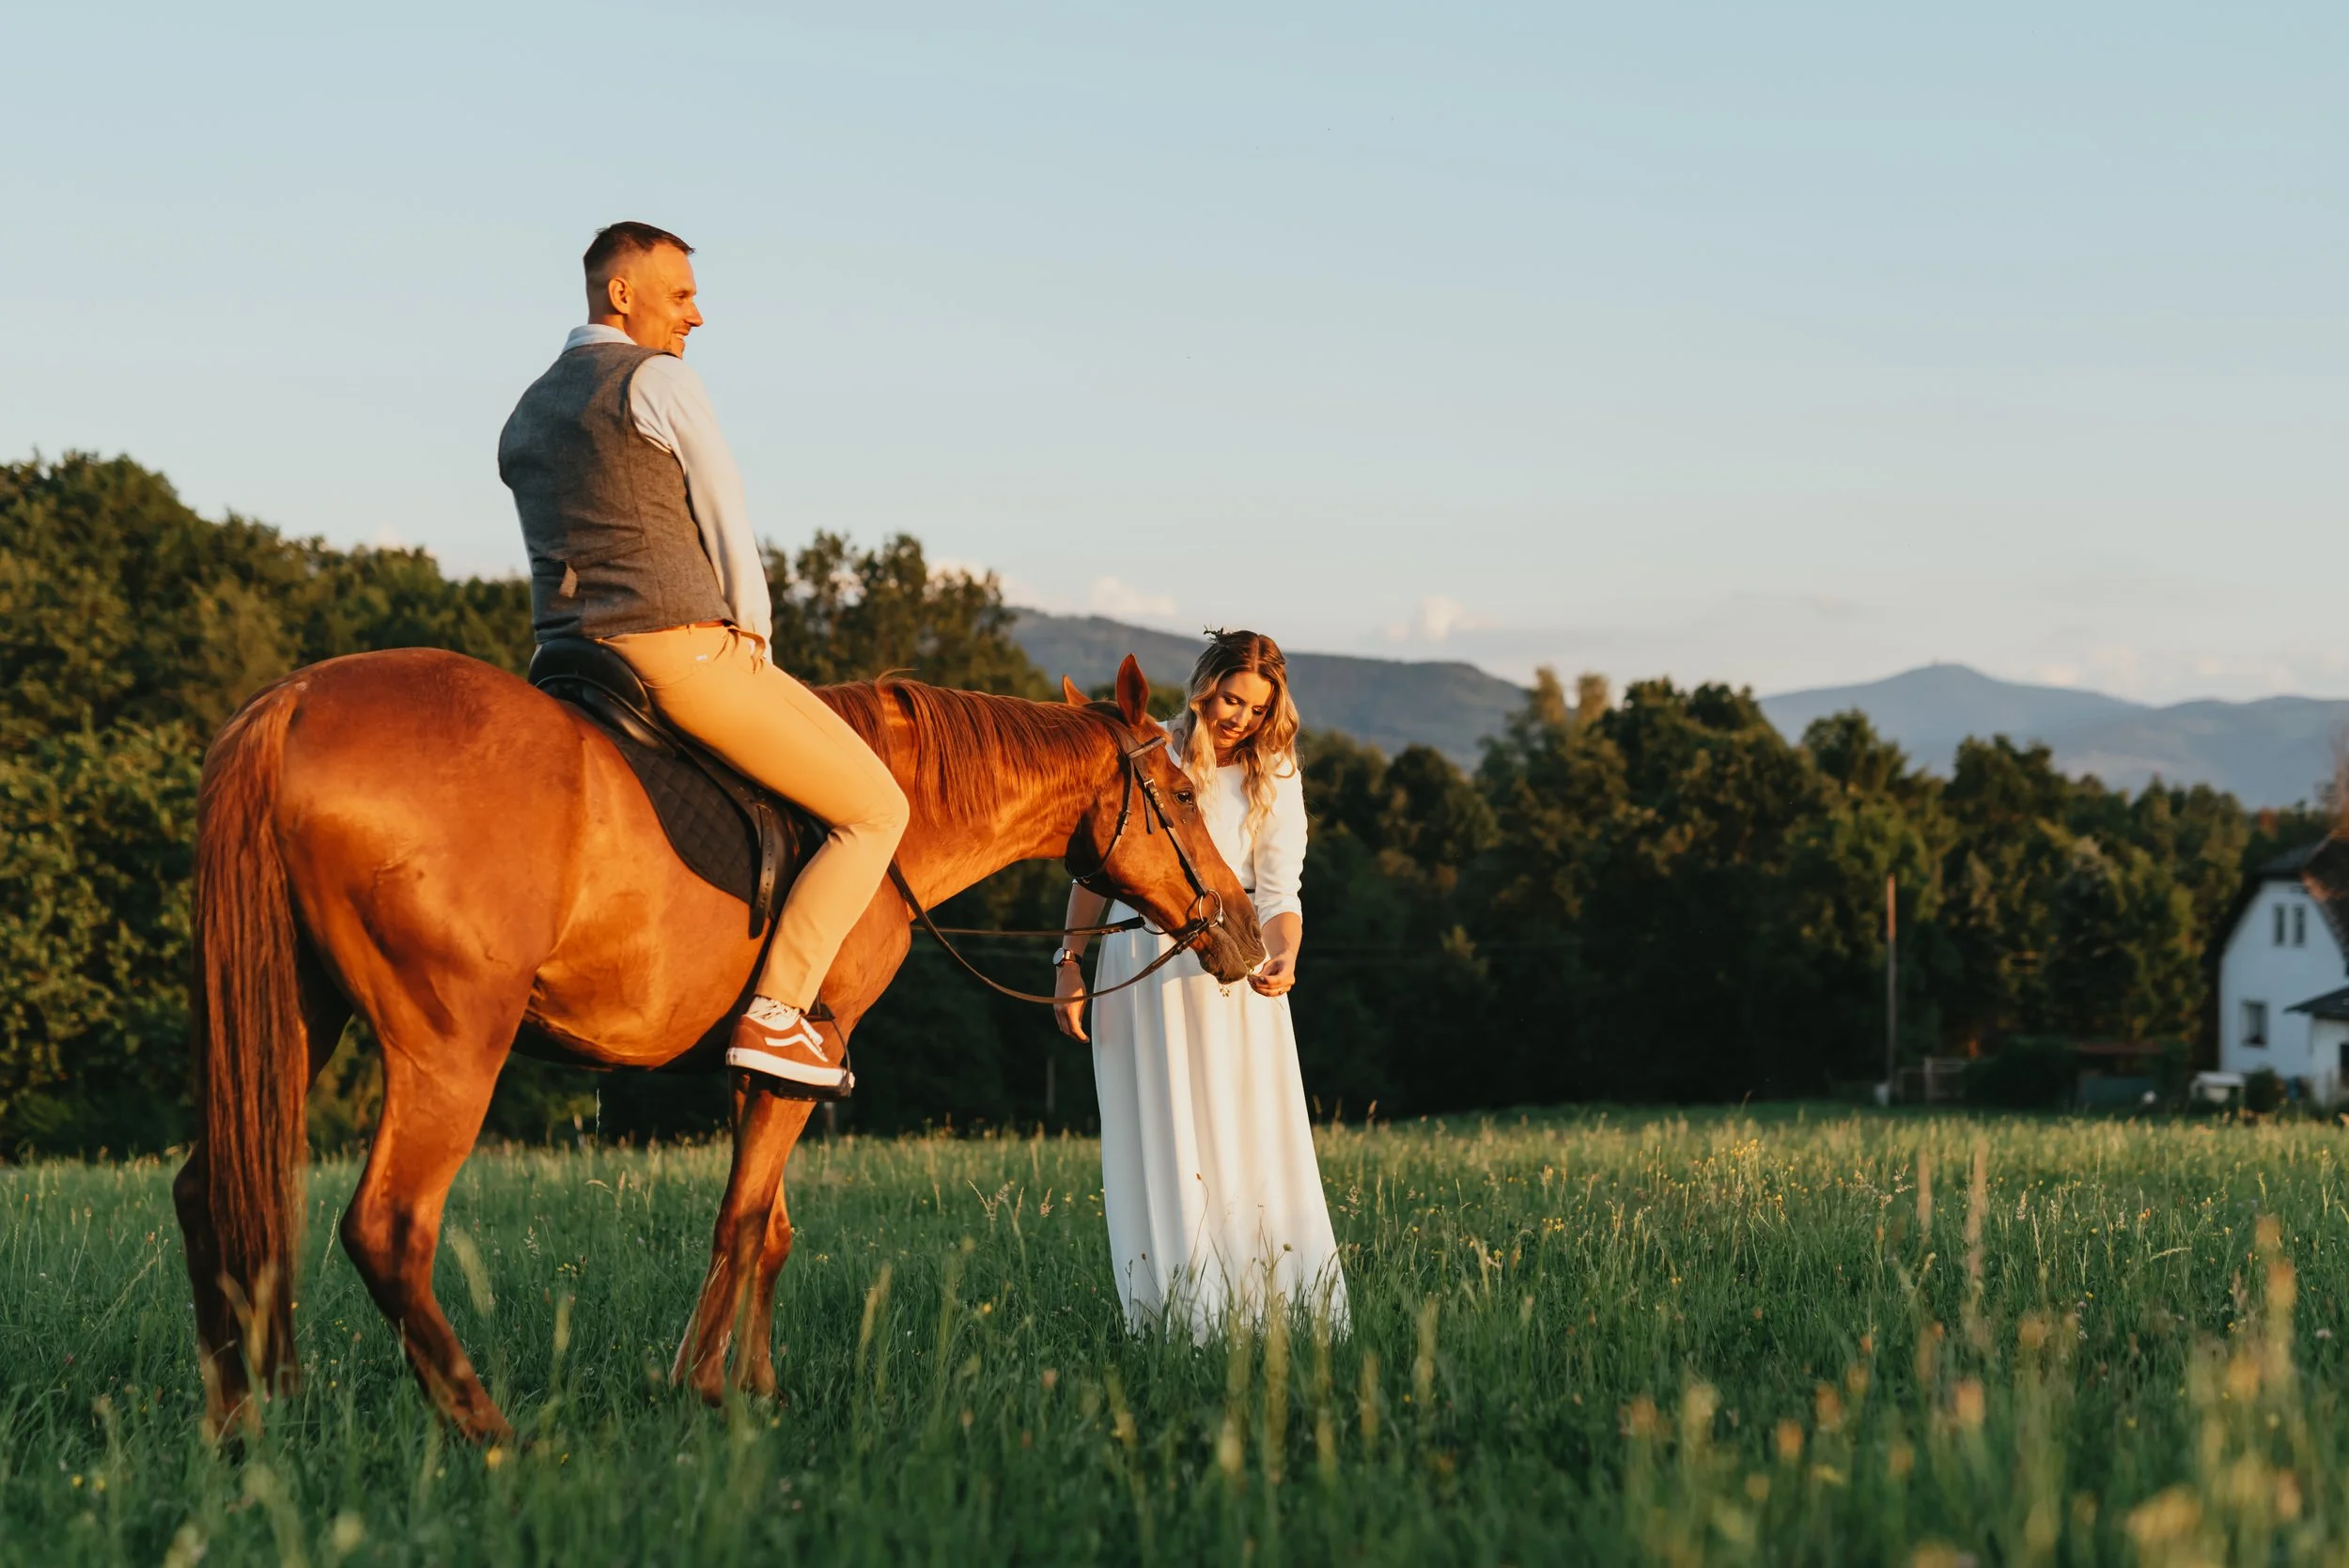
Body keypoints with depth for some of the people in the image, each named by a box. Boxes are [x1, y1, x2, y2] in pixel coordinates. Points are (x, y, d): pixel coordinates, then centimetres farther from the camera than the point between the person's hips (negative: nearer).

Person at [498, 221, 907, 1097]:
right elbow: (730, 528, -4)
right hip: (681, 648, -9)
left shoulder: (523, 419, 20)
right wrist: (754, 647, 10)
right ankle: (776, 1011, -12)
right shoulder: (657, 380, -5)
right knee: (875, 810, -2)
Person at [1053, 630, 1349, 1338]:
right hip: (1145, 956, -1)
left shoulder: (1276, 775, 0)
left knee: (1253, 1138, -2)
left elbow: (1279, 889, -8)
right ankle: (1176, 1313, -2)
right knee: (1158, 1138, -2)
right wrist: (1070, 962, 3)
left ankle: (1280, 1305, 1)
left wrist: (1282, 958, -27)